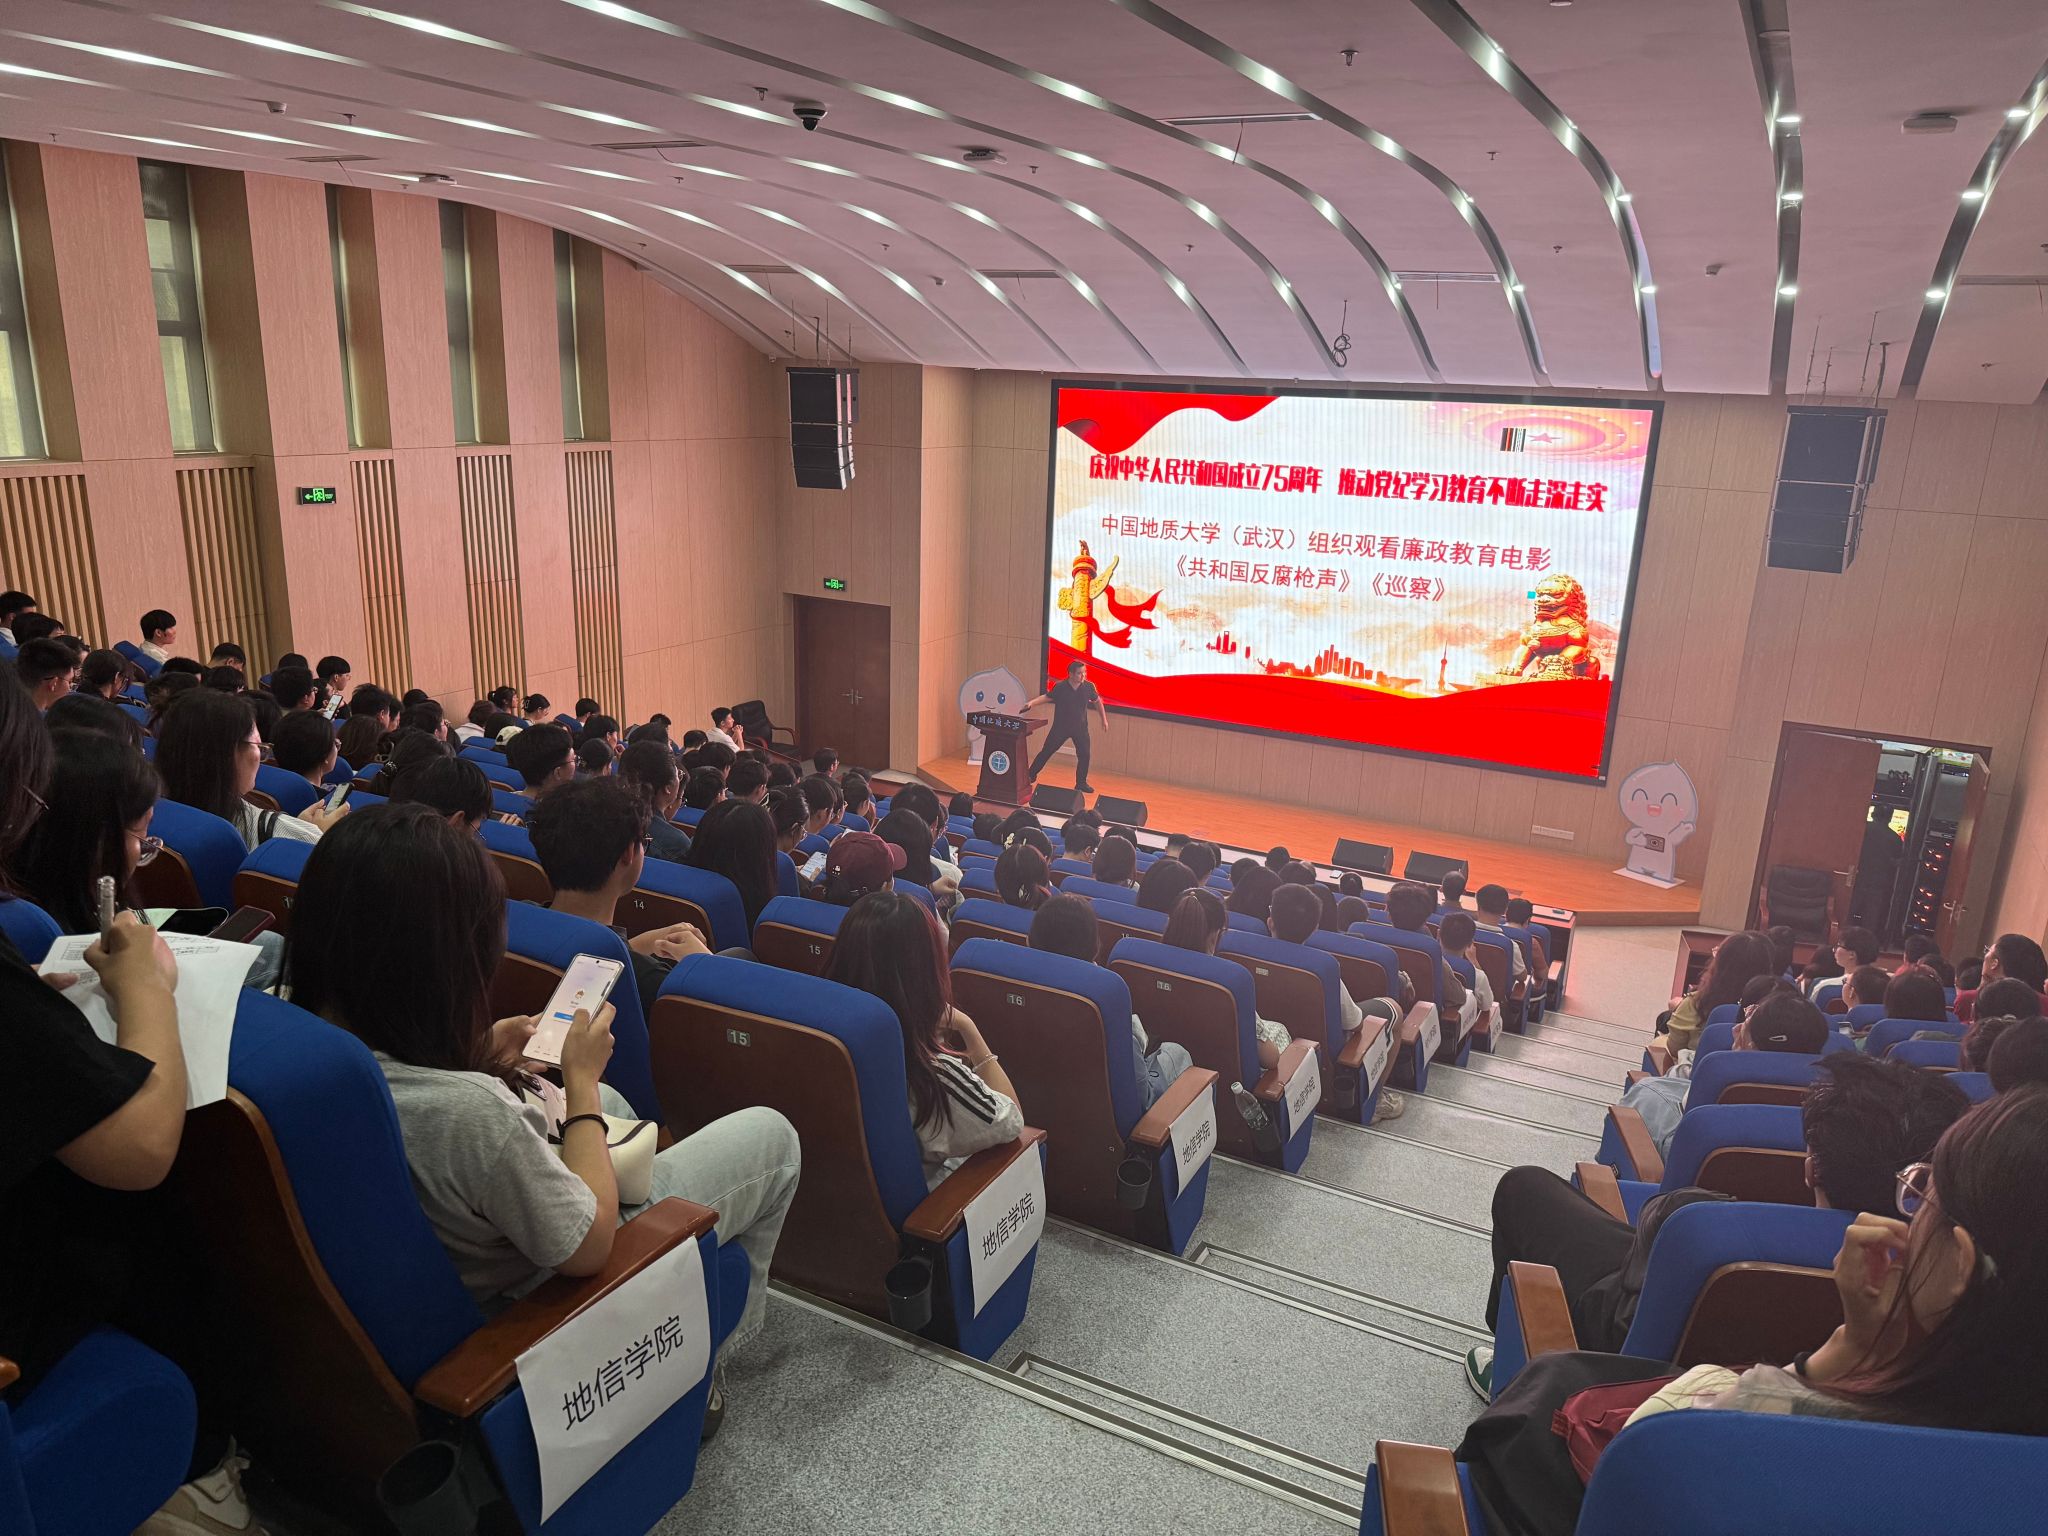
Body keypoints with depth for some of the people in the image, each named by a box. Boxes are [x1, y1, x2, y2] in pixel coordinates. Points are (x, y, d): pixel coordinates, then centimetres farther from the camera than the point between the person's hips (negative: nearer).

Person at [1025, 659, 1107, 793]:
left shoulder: (1088, 686, -10)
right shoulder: (1060, 687, -17)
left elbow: (1097, 701, 7)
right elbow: (1047, 697, -2)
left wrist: (1104, 719, 10)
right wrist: (1032, 702, -18)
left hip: (1080, 728, 2)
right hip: (1060, 727, -2)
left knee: (1084, 755, -3)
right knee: (1046, 752, 5)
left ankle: (1081, 783, 13)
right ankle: (1030, 775, 20)